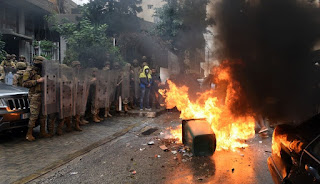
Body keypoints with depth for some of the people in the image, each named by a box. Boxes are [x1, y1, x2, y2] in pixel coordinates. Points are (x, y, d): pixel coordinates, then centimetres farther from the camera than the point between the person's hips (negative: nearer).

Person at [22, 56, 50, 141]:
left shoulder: (41, 73, 18)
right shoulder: (29, 72, -5)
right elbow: (24, 83, -16)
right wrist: (37, 81, -20)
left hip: (43, 96, 8)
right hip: (35, 96, -8)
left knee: (43, 115, 10)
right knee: (34, 115, -9)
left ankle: (42, 132, 19)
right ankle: (29, 134, 0)